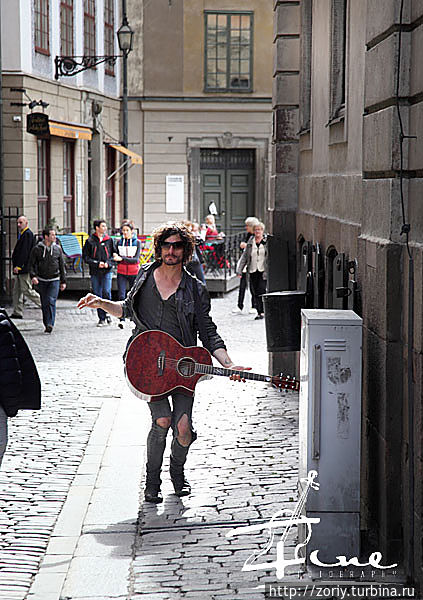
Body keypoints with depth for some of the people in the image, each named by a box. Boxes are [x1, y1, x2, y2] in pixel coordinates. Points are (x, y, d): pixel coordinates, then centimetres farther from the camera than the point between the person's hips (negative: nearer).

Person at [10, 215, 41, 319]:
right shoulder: (22, 234, 18)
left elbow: (24, 252, -21)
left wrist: (18, 266, -24)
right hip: (20, 268, 10)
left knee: (26, 290, -8)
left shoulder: (28, 234, -14)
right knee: (17, 291, 9)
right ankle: (17, 313, 10)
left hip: (24, 268, -10)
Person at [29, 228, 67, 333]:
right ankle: (46, 324, 18)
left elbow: (62, 266, 10)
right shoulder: (37, 249, -1)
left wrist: (63, 281, 9)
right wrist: (33, 276, -17)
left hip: (54, 280, -1)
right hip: (42, 280, 1)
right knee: (44, 304, 6)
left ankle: (50, 324, -19)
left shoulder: (58, 249, 4)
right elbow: (32, 264, 1)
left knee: (51, 301, -15)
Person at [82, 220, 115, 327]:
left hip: (107, 271, 0)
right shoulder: (90, 241, 1)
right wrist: (97, 263, -10)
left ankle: (106, 313, 7)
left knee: (106, 292, -13)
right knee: (97, 295, 3)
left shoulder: (109, 240, 6)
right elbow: (85, 257, 0)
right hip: (95, 272, 0)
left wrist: (108, 263, -8)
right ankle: (102, 318, 10)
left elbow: (114, 254, 10)